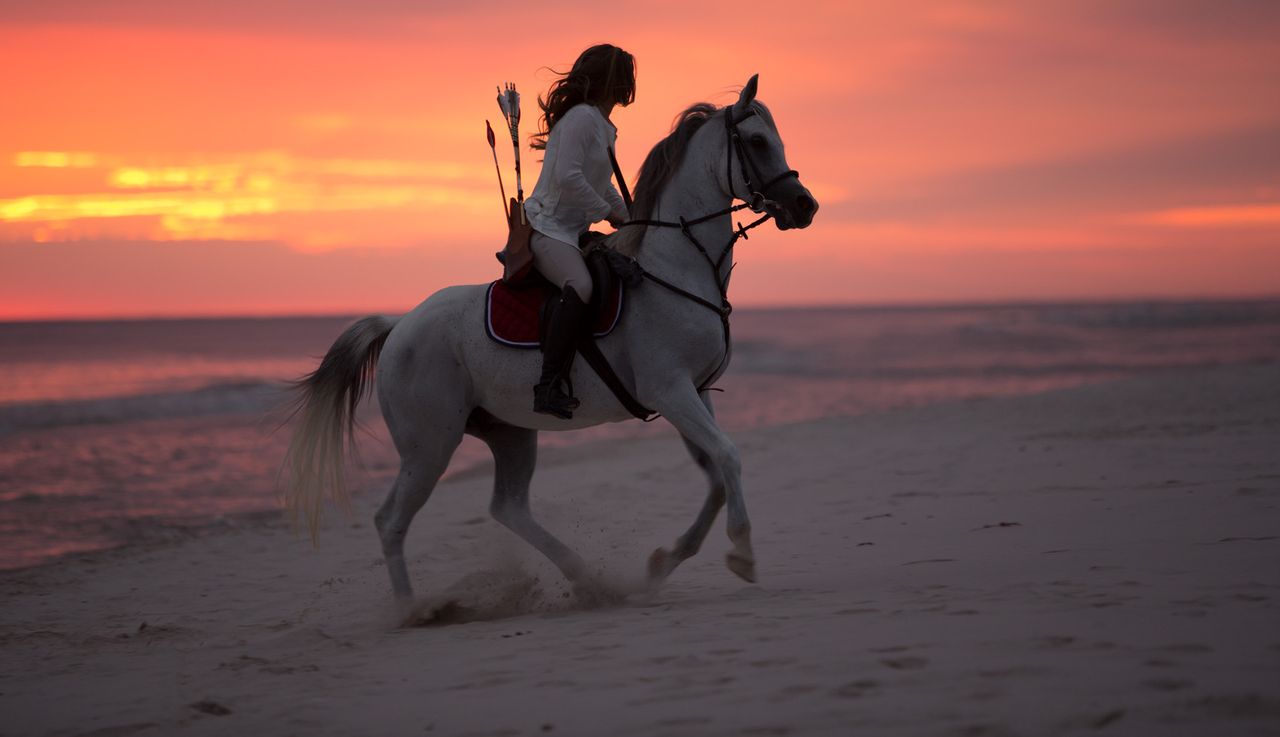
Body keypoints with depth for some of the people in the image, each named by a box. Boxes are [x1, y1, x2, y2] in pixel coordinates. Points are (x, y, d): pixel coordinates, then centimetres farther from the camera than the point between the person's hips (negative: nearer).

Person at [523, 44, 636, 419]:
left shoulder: (602, 126, 20)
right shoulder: (581, 117, -13)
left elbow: (602, 186, 29)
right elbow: (568, 177, -23)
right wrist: (608, 212, -14)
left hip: (573, 233, 11)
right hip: (546, 229, -11)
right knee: (581, 286, -37)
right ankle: (550, 386, -42)